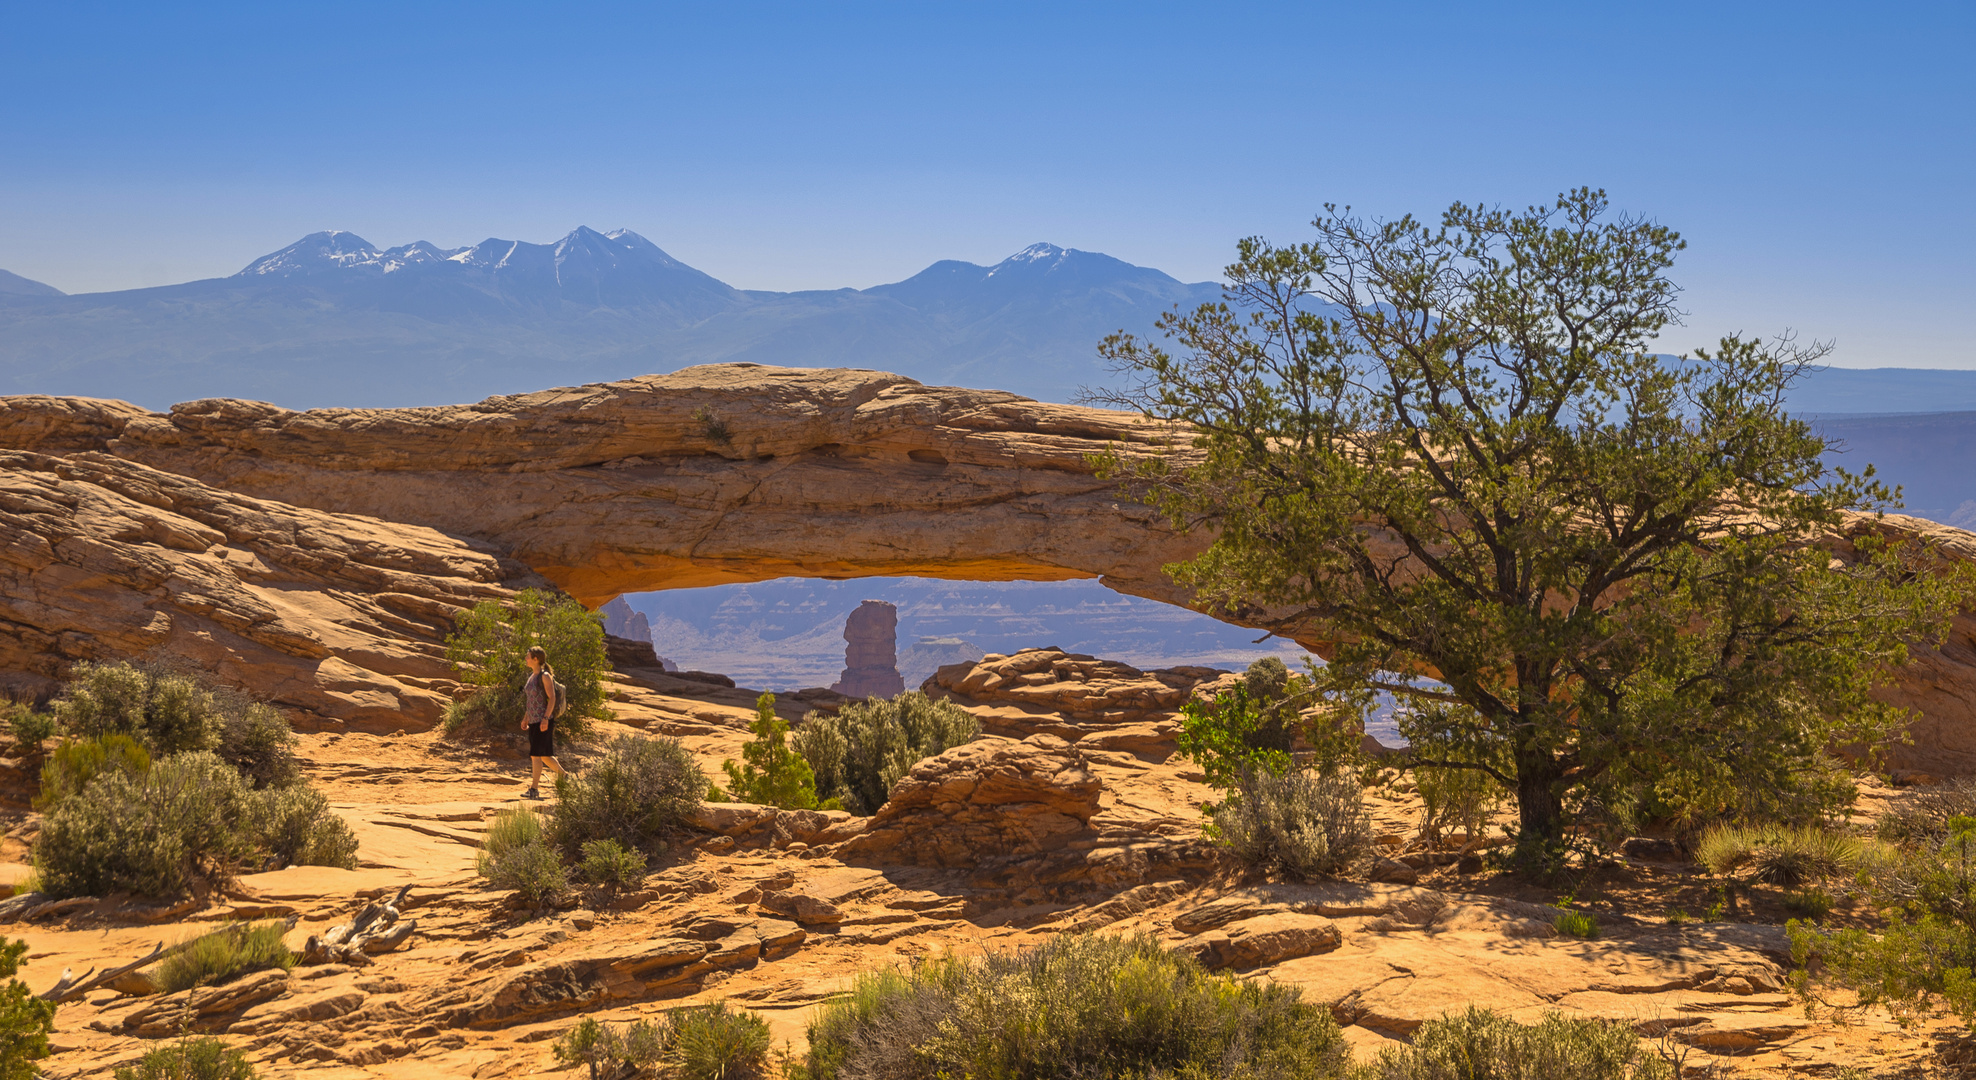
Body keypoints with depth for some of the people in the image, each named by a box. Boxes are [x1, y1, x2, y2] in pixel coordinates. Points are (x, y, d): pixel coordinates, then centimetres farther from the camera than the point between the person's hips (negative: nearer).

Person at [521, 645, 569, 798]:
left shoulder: (545, 676, -11)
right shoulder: (532, 676, 15)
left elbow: (552, 698, -15)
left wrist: (546, 718, -22)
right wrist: (525, 718, 20)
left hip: (544, 721, -9)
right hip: (533, 721, 9)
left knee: (536, 755, -10)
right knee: (545, 756, 11)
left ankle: (534, 789, -8)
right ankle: (564, 775, 25)